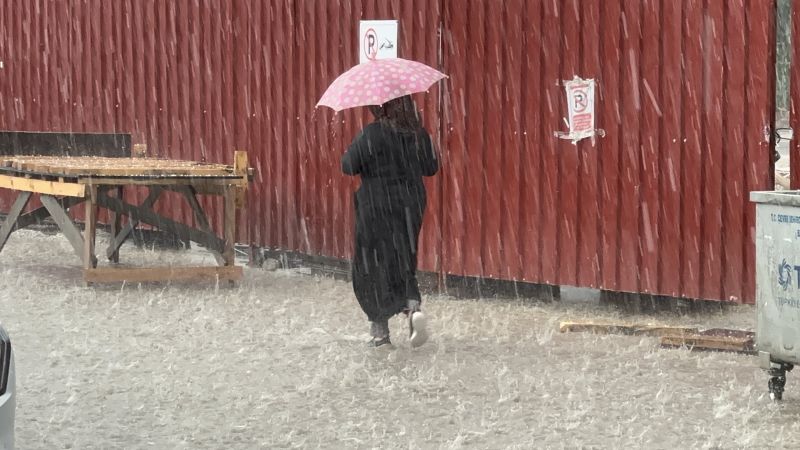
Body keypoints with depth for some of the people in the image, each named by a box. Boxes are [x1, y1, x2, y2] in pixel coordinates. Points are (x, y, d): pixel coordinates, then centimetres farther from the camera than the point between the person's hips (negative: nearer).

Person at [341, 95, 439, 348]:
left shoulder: (371, 135, -15)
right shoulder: (419, 135, -1)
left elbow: (349, 166, -12)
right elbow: (431, 168, 9)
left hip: (377, 209, -4)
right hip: (411, 207, 4)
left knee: (374, 267, 7)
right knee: (404, 264, 17)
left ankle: (380, 332, 8)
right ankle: (413, 306, -11)